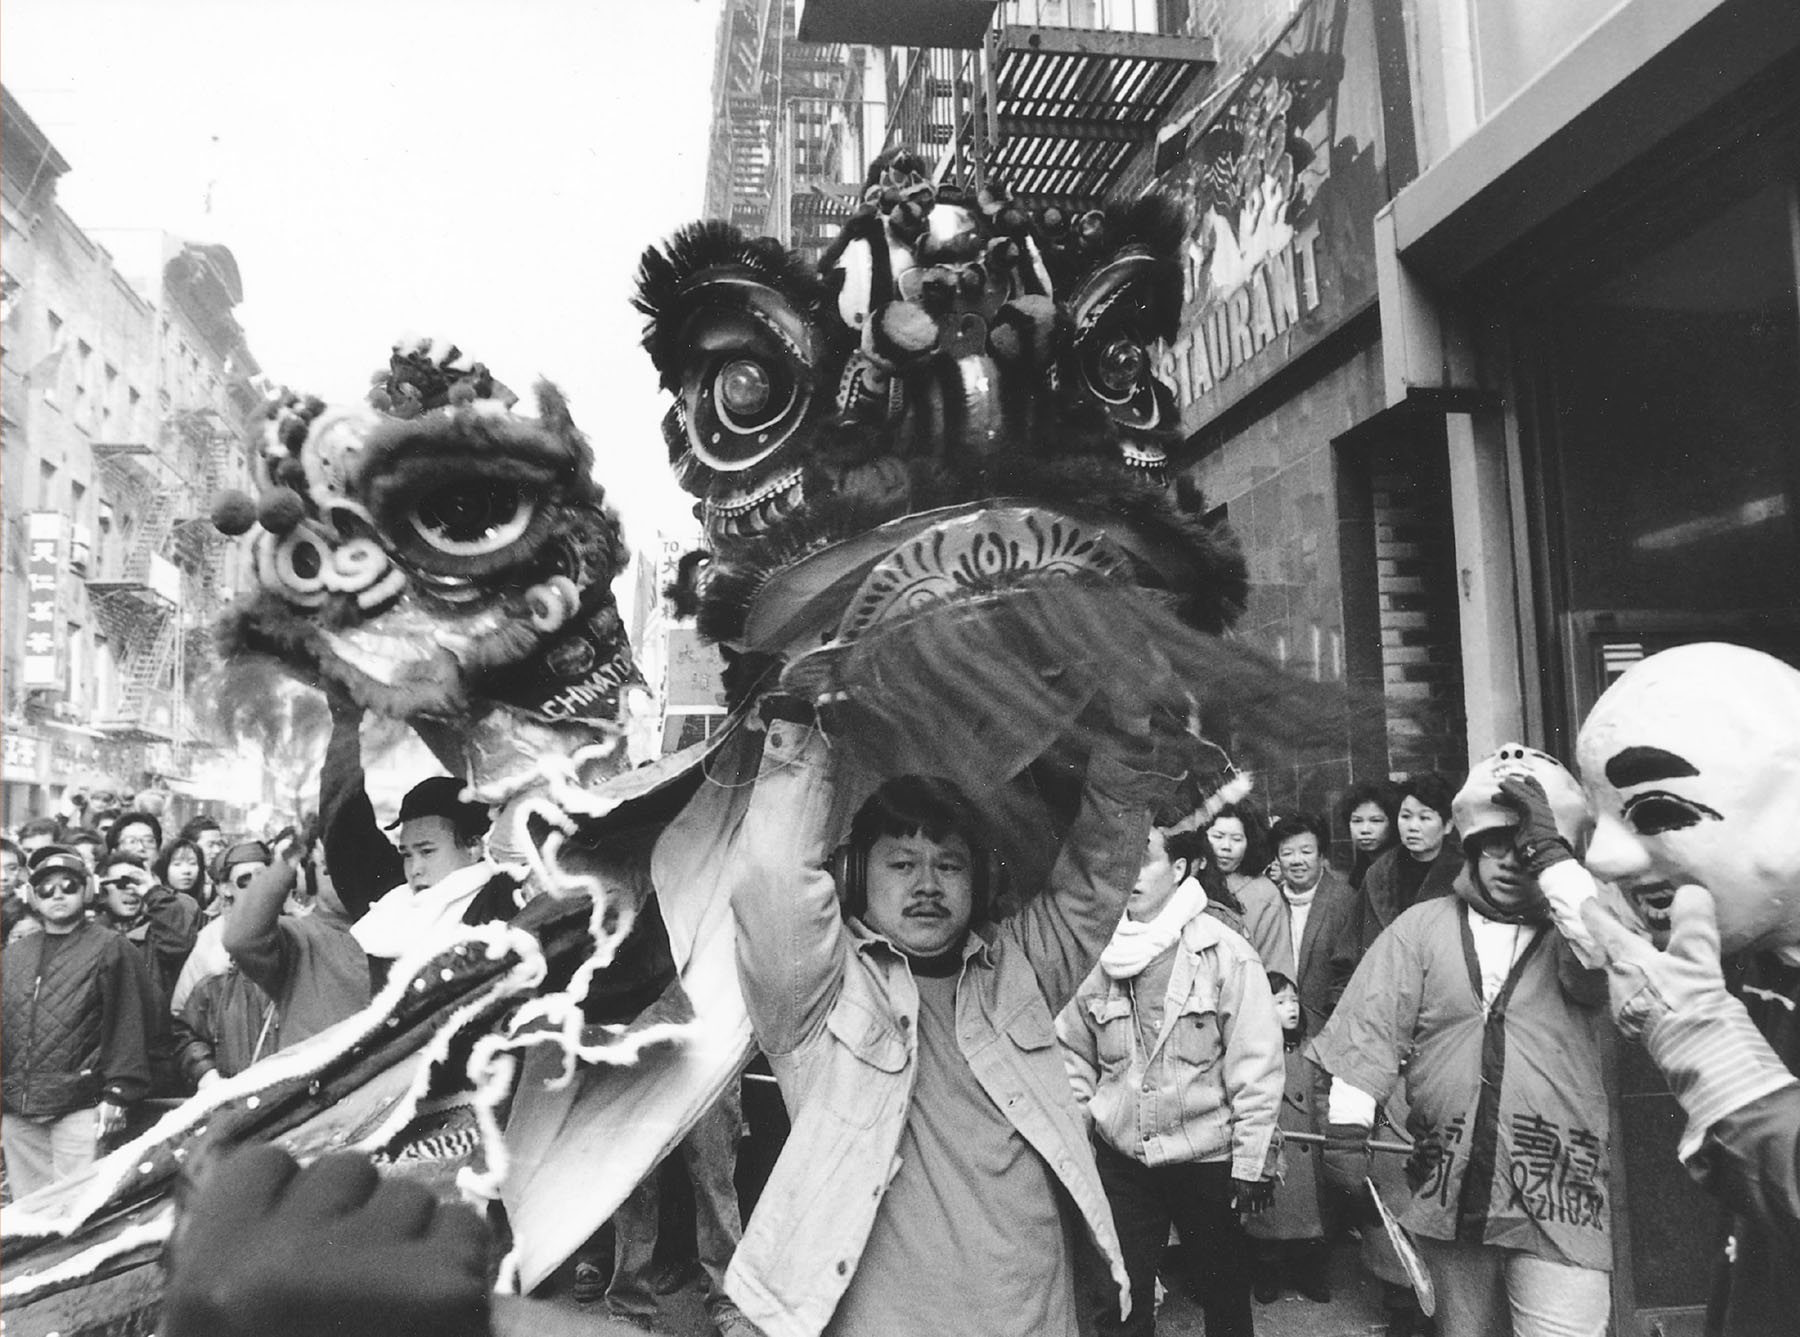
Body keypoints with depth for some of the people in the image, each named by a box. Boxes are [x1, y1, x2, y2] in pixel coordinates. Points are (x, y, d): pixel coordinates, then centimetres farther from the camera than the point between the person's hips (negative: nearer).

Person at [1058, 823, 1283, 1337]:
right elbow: (1075, 1054, 9)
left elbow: (1255, 1069, -10)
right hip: (1120, 1159, 3)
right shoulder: (1102, 956, 0)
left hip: (1208, 1160, -2)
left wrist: (1252, 1163, -11)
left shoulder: (1226, 954, -11)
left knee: (1224, 1292, 16)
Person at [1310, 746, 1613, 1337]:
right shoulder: (1423, 926, 6)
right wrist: (1348, 1125, -8)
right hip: (1447, 1191, 2)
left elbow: (1603, 966, -20)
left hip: (1559, 1199, -2)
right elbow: (1370, 1030, 0)